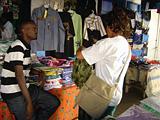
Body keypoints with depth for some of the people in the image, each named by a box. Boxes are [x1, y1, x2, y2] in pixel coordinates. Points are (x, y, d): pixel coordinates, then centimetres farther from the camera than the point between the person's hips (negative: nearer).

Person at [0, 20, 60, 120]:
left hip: (26, 87, 9)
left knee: (54, 102, 6)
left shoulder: (27, 46, 11)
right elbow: (19, 75, -24)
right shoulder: (17, 47, -18)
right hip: (14, 93, -9)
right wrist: (29, 102, -25)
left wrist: (38, 72, 2)